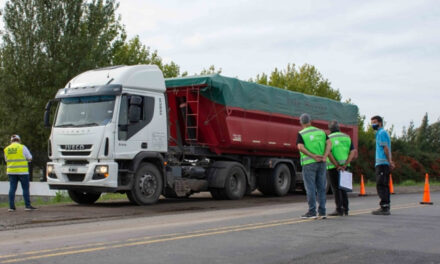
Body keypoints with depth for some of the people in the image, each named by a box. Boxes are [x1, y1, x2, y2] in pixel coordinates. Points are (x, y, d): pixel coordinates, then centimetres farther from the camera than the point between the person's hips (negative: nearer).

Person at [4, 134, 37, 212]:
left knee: (12, 188, 6)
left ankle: (11, 206, 3)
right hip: (22, 171, -4)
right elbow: (30, 158, -1)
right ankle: (28, 205, 2)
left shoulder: (6, 149, 8)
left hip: (11, 171, 4)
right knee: (25, 188, 2)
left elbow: (7, 160, 17)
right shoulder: (22, 147, -5)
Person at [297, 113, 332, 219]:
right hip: (322, 163, 4)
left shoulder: (301, 134, -2)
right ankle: (322, 212, 7)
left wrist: (313, 156, -18)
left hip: (309, 163, -4)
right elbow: (329, 144, -2)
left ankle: (312, 212, -1)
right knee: (321, 188, 7)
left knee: (310, 188, 0)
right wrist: (324, 157, -12)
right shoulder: (321, 132, 11)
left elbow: (300, 147, -18)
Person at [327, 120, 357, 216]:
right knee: (342, 187, 16)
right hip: (344, 166, 5)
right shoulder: (347, 137, 8)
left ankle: (339, 209, -2)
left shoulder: (329, 138, -6)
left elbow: (329, 154, -19)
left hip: (333, 167, -5)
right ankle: (345, 209, 15)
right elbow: (354, 152, -2)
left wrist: (337, 166, -15)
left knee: (336, 188, 1)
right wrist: (345, 165, -8)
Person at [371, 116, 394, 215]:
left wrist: (389, 161, -16)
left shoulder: (381, 133, -8)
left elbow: (386, 148, -14)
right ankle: (386, 207, 16)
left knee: (381, 185, -11)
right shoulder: (383, 132, 23)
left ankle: (384, 207, -14)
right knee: (384, 185, 12)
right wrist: (390, 161, 15)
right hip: (382, 163, 10)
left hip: (382, 163, -10)